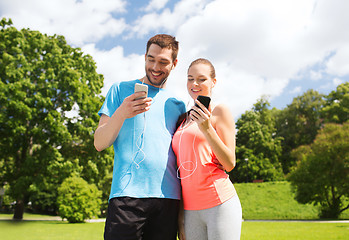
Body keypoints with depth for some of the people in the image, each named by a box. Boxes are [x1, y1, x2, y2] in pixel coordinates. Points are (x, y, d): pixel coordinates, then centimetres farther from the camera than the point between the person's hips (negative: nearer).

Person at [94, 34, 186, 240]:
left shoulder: (177, 104, 16)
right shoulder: (121, 90, 9)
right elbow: (99, 144, 1)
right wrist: (121, 114, -16)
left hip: (168, 198, 3)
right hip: (127, 193, -2)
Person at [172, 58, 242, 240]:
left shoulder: (219, 112, 0)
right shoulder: (184, 119, 15)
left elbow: (229, 164, -5)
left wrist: (207, 129, -17)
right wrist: (180, 218, 12)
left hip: (219, 204, -5)